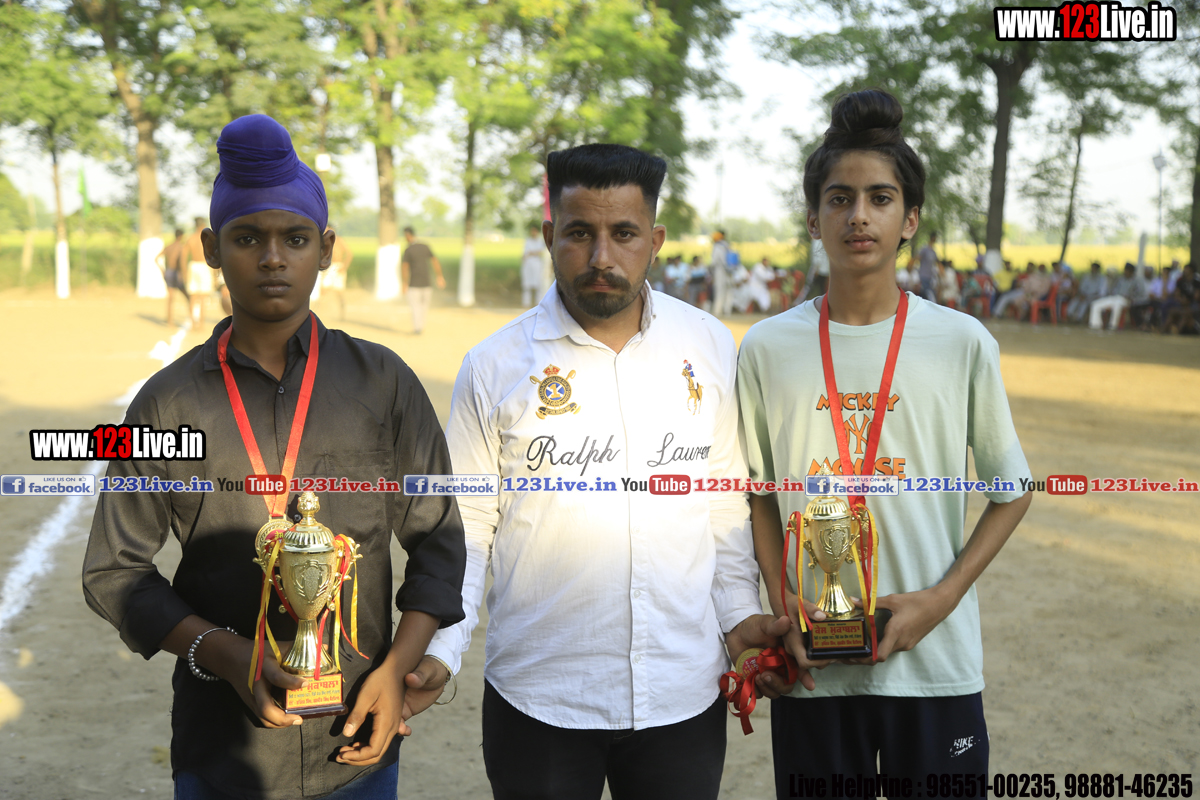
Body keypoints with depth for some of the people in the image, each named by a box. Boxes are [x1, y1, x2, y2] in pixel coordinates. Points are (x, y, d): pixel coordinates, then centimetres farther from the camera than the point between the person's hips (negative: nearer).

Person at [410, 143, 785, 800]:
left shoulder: (710, 346, 2)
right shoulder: (495, 366, -4)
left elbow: (728, 498, 10)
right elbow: (463, 529, -2)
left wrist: (739, 612, 4)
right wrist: (439, 651, -12)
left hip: (684, 690, 2)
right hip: (538, 698, -2)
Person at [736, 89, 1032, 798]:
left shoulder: (962, 342, -3)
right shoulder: (769, 349, 1)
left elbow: (1012, 489, 4)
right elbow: (759, 491, 9)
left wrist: (941, 597, -8)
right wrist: (784, 606, -3)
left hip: (936, 662, -1)